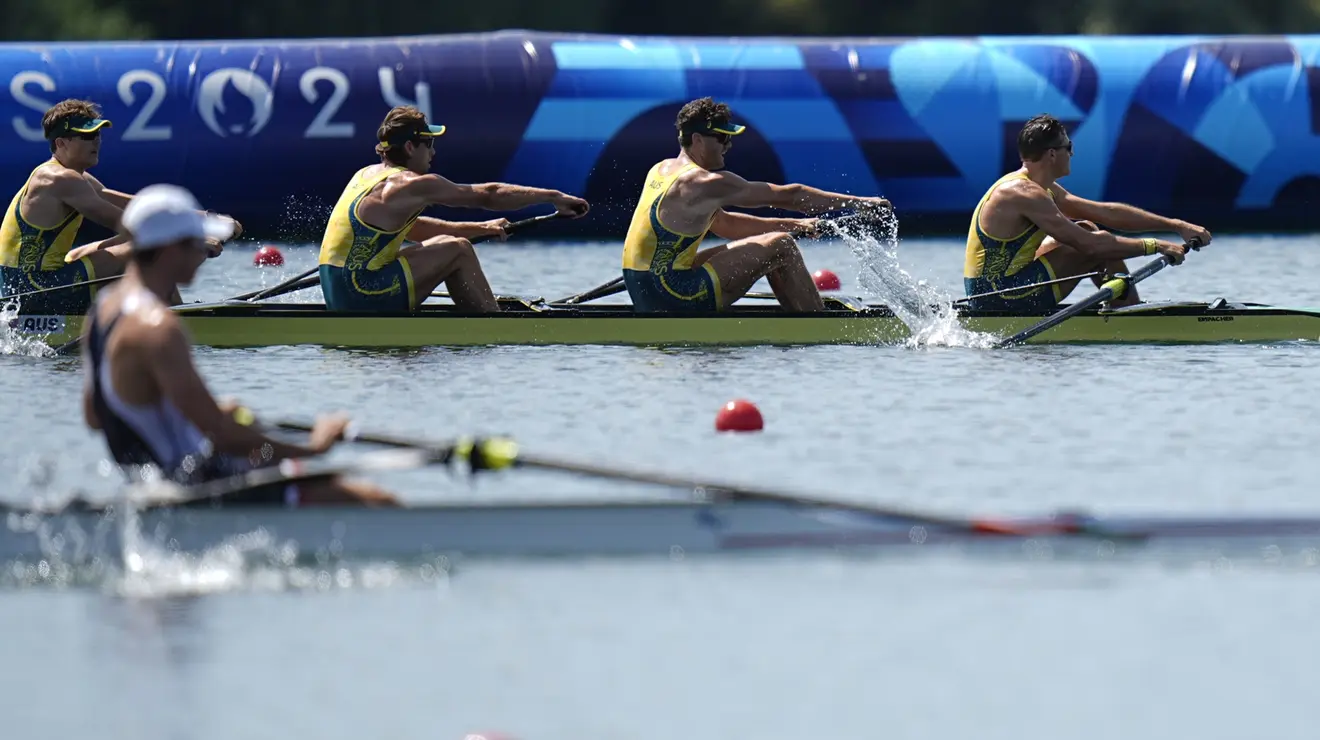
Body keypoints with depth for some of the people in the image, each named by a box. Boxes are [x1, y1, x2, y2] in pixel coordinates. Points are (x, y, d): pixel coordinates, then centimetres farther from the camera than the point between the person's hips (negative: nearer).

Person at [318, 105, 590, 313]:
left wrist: (480, 228, 25)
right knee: (458, 250, 1)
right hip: (367, 297, -9)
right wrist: (554, 198, 2)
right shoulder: (412, 185, -9)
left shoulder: (367, 175, 17)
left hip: (336, 299, 9)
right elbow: (489, 195, -5)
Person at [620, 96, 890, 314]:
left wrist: (794, 225, 19)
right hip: (676, 299, -10)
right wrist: (857, 203, -2)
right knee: (781, 247, -3)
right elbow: (787, 196, -9)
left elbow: (723, 223, 23)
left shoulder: (661, 171, 16)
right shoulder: (706, 183, -13)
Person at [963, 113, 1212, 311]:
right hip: (1003, 299, -10)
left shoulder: (1040, 189, 12)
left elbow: (1107, 212, 12)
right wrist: (1154, 246, -18)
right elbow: (1089, 245, -24)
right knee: (1099, 245, -8)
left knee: (1087, 229, 17)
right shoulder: (1024, 194, -20)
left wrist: (1176, 225, 8)